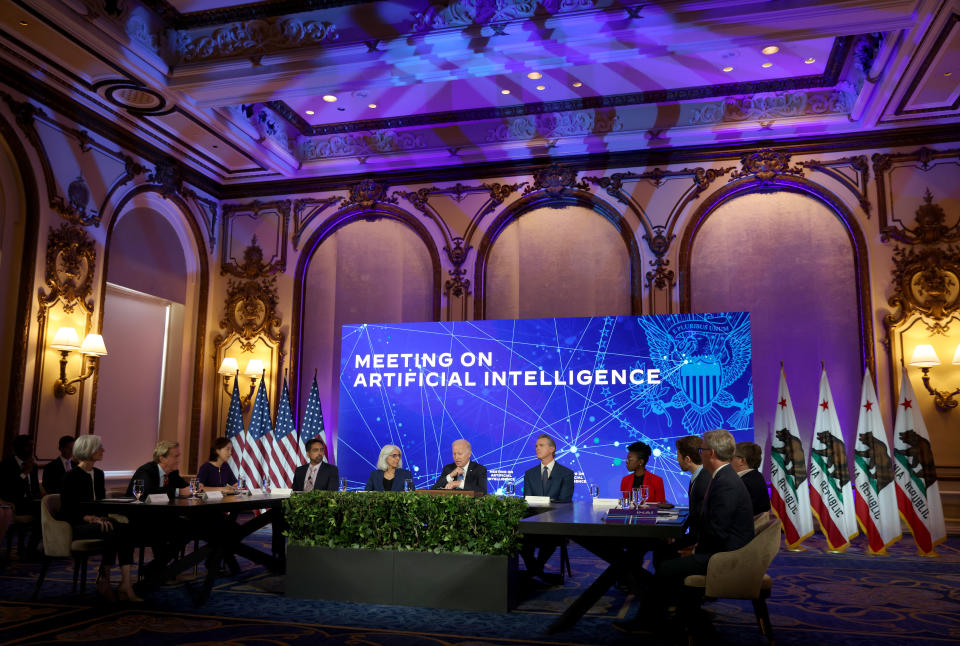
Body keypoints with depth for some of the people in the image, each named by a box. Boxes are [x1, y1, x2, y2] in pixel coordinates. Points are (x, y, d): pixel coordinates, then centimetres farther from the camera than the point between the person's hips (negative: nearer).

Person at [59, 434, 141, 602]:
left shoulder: (98, 474, 14)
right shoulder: (72, 476, -8)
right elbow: (67, 510, -12)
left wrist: (103, 517, -4)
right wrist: (91, 518, -23)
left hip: (96, 521, 6)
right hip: (75, 526, -6)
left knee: (126, 529, -24)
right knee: (114, 531, -32)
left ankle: (126, 582, -32)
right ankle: (103, 580, -18)